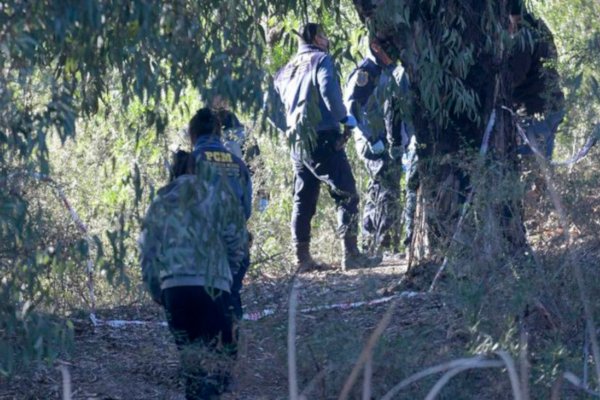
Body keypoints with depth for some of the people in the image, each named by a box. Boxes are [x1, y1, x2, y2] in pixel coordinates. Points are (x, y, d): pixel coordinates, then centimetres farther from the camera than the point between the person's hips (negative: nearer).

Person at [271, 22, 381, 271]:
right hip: (323, 140, -8)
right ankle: (351, 254, -13)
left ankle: (302, 258, 11)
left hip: (297, 145, 8)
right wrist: (344, 117, -10)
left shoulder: (286, 71, 18)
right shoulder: (321, 60, -4)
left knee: (303, 201, 11)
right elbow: (329, 90, -21)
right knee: (346, 195, -6)